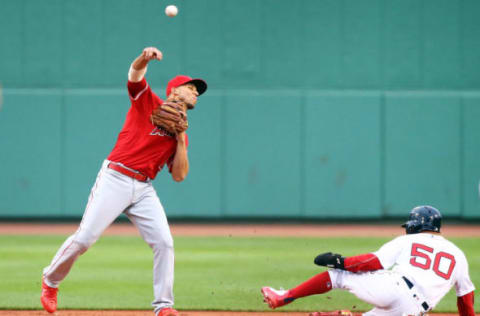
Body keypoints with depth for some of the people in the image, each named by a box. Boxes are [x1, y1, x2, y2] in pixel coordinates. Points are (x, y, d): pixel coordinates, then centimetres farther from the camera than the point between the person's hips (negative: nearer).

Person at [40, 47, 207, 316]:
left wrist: (180, 140, -1)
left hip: (144, 190, 5)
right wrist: (145, 58, -35)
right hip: (115, 179, -5)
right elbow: (135, 73, -12)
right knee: (84, 238, -9)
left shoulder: (181, 135, 19)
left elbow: (179, 176, 11)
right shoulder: (147, 102, 6)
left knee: (164, 242, -10)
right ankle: (50, 282, 13)